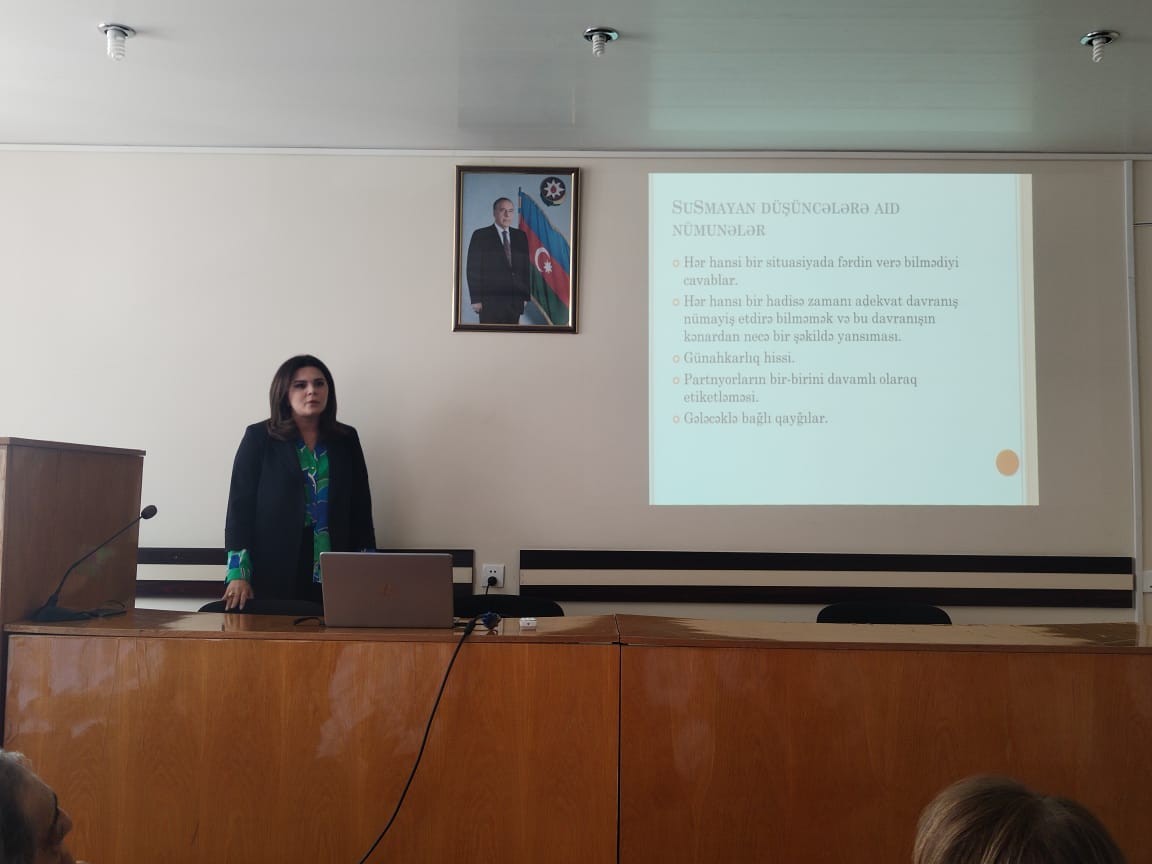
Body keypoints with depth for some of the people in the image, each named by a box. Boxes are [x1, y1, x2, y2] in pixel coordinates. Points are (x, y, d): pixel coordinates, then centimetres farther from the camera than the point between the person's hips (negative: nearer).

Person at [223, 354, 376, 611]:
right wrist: (238, 573, -11)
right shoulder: (259, 438, 3)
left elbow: (361, 508, 11)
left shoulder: (346, 440, 12)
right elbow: (240, 504, -1)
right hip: (274, 573, -2)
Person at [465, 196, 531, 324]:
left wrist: (525, 296, 8)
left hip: (515, 301, 4)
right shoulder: (480, 235, 0)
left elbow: (525, 267, 14)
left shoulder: (521, 236, 12)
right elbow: (473, 269, -3)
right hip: (490, 300, -4)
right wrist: (476, 299, -9)